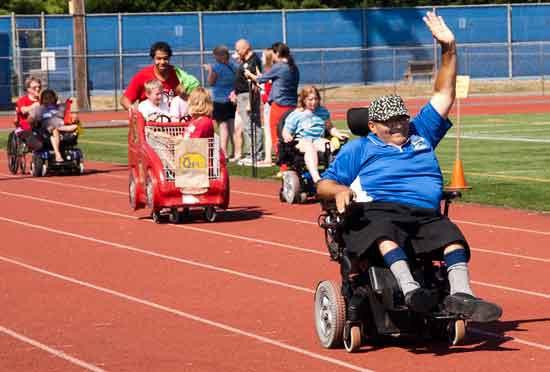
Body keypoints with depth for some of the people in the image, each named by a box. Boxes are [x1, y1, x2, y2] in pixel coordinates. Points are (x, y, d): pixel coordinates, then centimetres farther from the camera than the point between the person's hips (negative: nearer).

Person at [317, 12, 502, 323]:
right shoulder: (358, 149, 24)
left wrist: (449, 48, 26)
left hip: (425, 214, 3)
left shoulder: (420, 135, 33)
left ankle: (461, 295, -46)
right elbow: (324, 184, 17)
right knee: (385, 234, -39)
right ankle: (410, 289, -57)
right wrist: (340, 190, -8)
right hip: (377, 212, -3)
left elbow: (444, 96, 34)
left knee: (453, 236, -28)